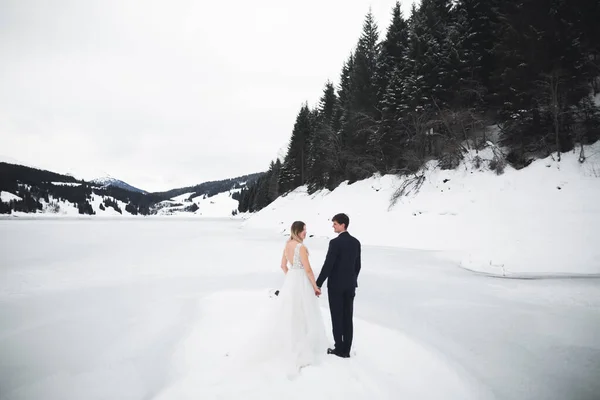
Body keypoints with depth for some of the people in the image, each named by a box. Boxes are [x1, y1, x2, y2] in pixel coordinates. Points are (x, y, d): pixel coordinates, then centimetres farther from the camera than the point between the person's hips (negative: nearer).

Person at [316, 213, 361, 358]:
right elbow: (357, 266, 10)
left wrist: (318, 284, -11)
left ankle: (339, 349, 12)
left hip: (336, 285, -7)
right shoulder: (356, 242, 4)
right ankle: (346, 350, 17)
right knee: (347, 318, 10)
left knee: (337, 318, 4)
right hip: (350, 285, 7)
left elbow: (327, 266, -19)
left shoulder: (335, 242, -19)